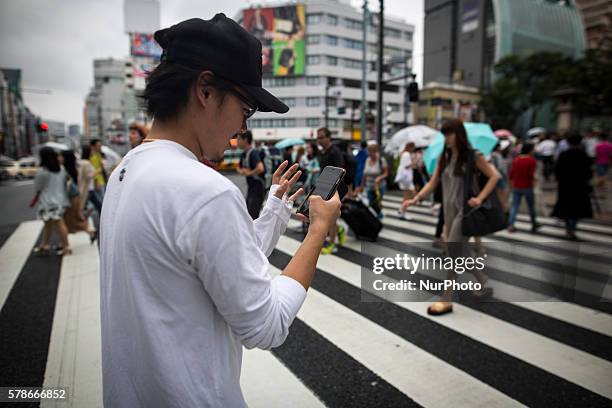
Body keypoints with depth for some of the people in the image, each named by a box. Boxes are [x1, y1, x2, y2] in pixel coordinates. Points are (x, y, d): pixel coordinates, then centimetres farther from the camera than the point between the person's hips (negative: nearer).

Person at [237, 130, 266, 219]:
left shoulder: (253, 153, -18)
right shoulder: (244, 154, 10)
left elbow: (260, 168, -34)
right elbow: (239, 168, 24)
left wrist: (249, 173, -17)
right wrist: (241, 171, 0)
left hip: (258, 188, -10)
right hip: (250, 188, 10)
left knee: (253, 217, -10)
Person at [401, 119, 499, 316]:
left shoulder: (472, 156, -8)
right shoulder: (444, 157, 9)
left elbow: (495, 176, -8)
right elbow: (432, 183, 7)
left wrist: (480, 198, -17)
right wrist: (415, 199, -5)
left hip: (465, 210, -7)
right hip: (449, 210, 7)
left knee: (453, 254, -7)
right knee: (459, 253, 14)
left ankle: (447, 300, 1)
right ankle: (484, 285, 35)